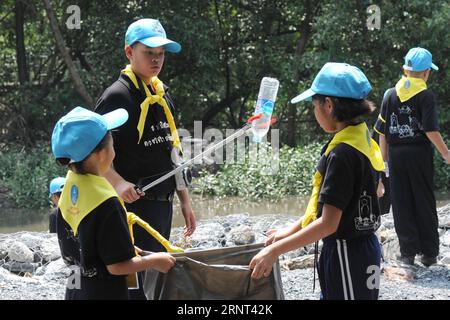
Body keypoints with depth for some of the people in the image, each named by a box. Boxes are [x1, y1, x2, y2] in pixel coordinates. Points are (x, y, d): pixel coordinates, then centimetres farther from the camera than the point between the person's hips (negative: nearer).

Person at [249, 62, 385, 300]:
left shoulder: (342, 154, -22)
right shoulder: (361, 139, 6)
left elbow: (328, 223, -23)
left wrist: (275, 251, -19)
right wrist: (291, 231, 15)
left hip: (347, 254, -9)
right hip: (362, 245, 9)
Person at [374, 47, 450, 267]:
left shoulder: (390, 94, 5)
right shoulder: (426, 96, -8)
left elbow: (382, 130, 7)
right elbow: (431, 130, -14)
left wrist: (384, 156, 16)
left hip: (396, 155, 3)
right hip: (419, 153, -3)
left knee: (401, 205, 7)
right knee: (425, 203, 6)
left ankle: (408, 252, 6)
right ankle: (429, 253, 9)